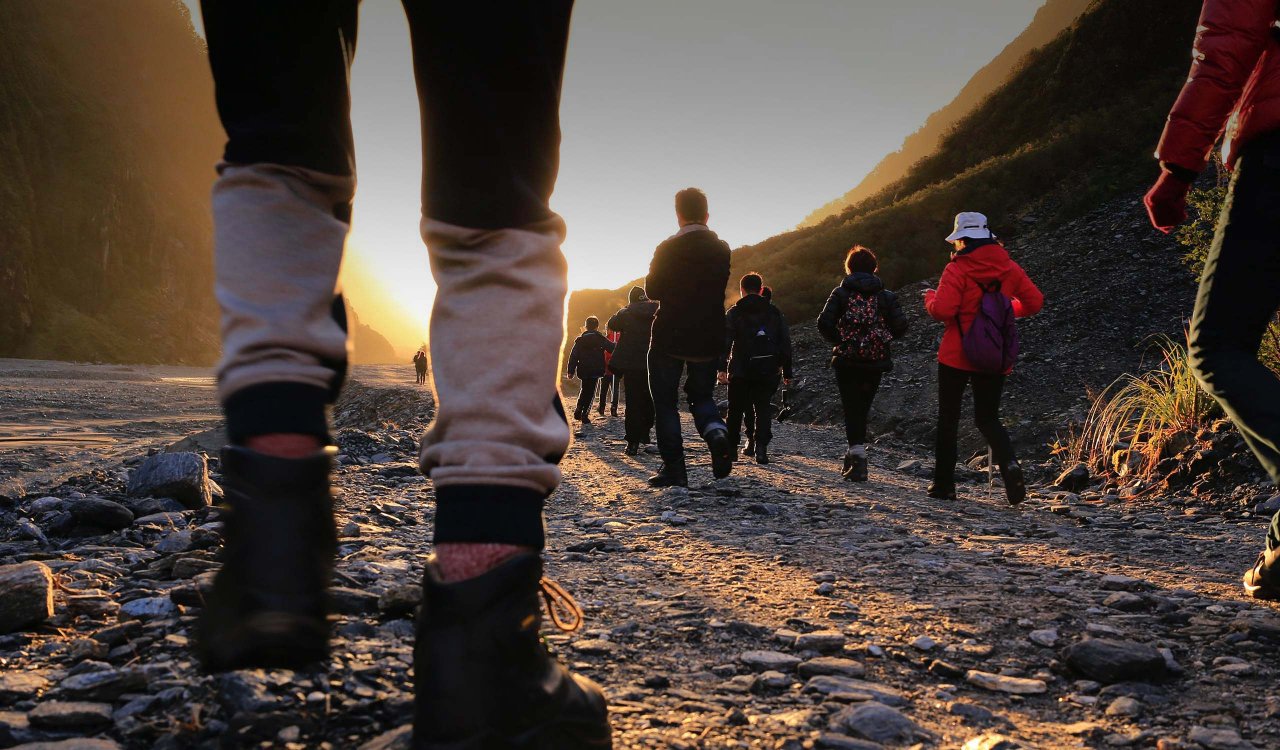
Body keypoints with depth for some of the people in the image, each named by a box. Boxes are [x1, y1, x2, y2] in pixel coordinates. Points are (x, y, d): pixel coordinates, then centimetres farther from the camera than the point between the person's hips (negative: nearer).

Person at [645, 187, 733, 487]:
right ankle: (715, 431, -13)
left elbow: (652, 290, -3)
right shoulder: (722, 249, 2)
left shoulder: (668, 248, -10)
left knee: (665, 401, 7)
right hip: (709, 339, 4)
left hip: (670, 338, -3)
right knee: (701, 395, 19)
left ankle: (674, 468, 0)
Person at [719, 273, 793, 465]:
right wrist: (787, 371, 14)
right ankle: (761, 447, -13)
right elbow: (786, 343, 9)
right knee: (763, 408, 4)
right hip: (768, 370, 1)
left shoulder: (733, 313, 2)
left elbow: (725, 341, -9)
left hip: (741, 371, -1)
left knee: (736, 409, 11)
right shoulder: (774, 313, 9)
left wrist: (722, 368, -14)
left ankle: (731, 448, 15)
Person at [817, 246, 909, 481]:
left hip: (846, 362, -2)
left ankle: (858, 459, -11)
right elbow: (900, 327, -7)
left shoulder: (841, 293, -1)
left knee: (852, 410, 0)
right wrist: (882, 338, 11)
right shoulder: (886, 296, 3)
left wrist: (840, 340, 6)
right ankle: (854, 455, 24)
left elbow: (824, 323, -12)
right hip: (876, 362, 2)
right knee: (862, 408, 17)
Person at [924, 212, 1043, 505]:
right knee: (988, 418, 13)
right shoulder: (1009, 268, 4)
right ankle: (1009, 463, -16)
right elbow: (1034, 302, 4)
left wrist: (930, 298, 1)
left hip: (957, 356, -4)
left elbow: (942, 310, -20)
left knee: (948, 418, 9)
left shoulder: (957, 269, -11)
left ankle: (944, 483, 11)